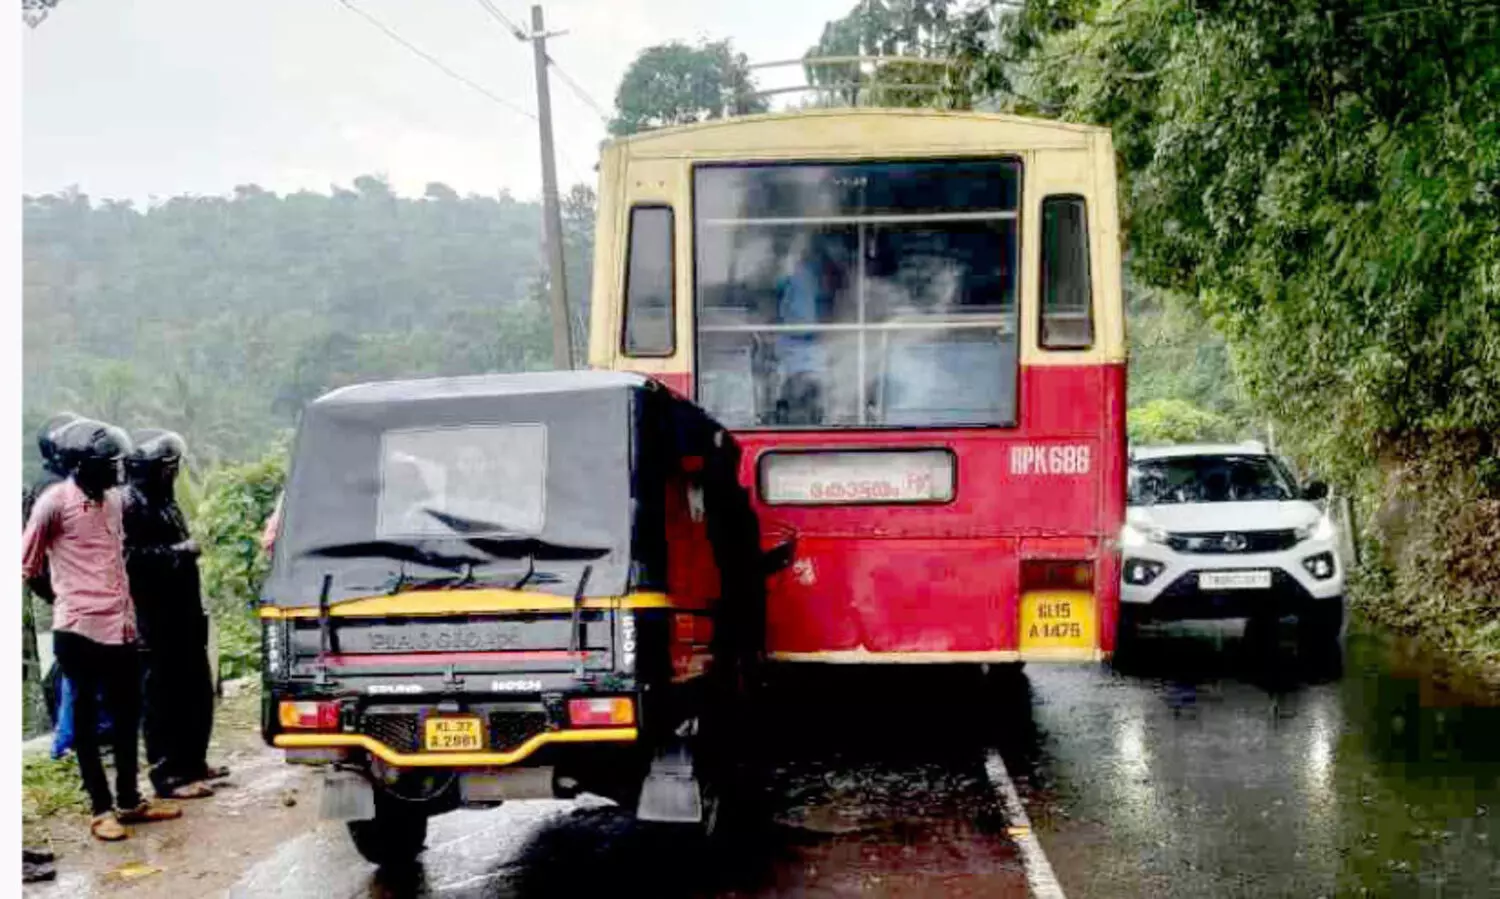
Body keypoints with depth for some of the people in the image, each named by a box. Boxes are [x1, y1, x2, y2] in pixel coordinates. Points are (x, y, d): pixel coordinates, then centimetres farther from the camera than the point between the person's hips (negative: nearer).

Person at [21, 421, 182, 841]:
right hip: (78, 628, -7)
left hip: (118, 626, 7)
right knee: (86, 719, 4)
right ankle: (102, 809, 11)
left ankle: (129, 800, 24)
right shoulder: (55, 501, -9)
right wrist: (65, 598, 3)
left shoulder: (112, 499, 11)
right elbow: (27, 564, -4)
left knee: (127, 713, 12)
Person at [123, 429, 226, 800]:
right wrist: (179, 552, -18)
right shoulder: (130, 503, -13)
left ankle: (193, 763, 25)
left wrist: (187, 549, 12)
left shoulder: (162, 499, 18)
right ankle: (169, 775, 0)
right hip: (155, 618, -9)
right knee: (165, 696, -5)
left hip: (183, 612, 9)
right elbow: (129, 557, -23)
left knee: (197, 692, 14)